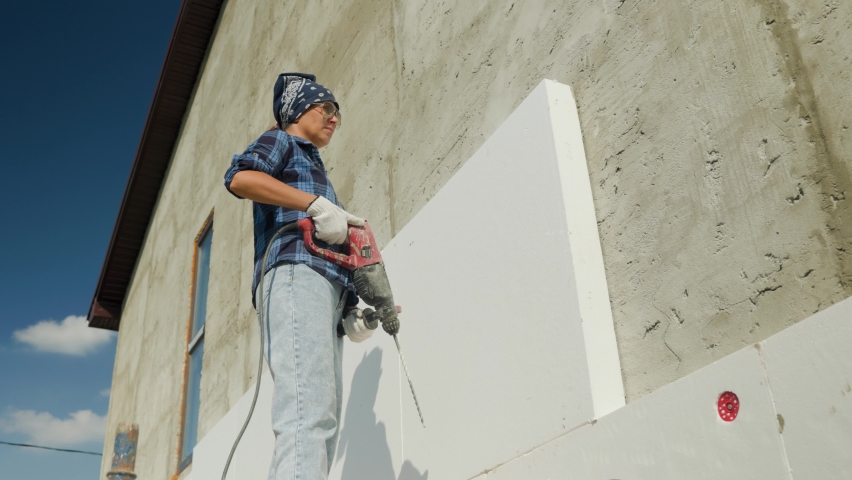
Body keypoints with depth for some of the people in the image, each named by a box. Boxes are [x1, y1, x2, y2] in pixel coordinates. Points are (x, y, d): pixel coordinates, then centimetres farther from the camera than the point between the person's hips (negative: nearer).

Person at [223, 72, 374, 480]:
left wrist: (348, 310, 13)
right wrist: (318, 204, -13)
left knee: (322, 424, -1)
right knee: (309, 417, -26)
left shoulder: (313, 166, 38)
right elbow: (240, 177, -9)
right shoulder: (281, 142, 16)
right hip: (294, 274, -9)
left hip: (324, 286, 9)